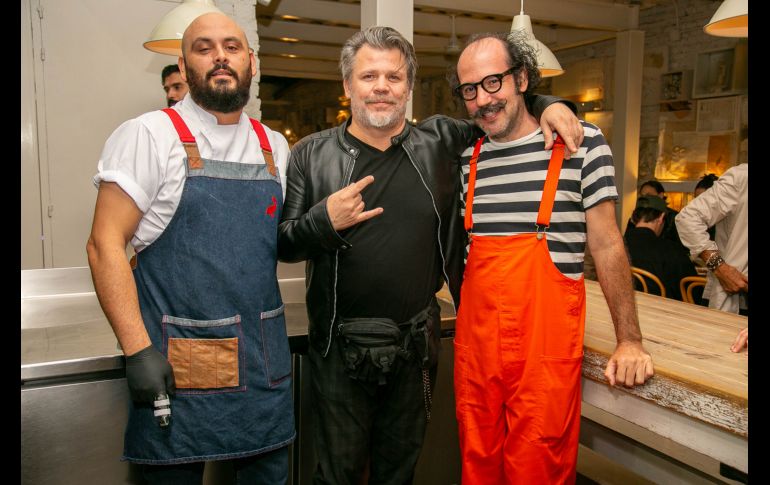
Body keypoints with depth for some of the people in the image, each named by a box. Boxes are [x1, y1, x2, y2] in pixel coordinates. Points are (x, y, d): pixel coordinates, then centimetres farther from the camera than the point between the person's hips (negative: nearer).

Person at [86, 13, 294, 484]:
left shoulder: (275, 146, 9)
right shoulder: (149, 136, -6)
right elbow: (105, 244, -11)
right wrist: (139, 350, -16)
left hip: (265, 363, 5)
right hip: (178, 368, -4)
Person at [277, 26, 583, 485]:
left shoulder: (441, 142, 0)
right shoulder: (312, 155, -4)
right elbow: (283, 246, -3)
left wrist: (547, 104, -3)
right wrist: (325, 221, -20)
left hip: (417, 344, 2)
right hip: (341, 347, -1)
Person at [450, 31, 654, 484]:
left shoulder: (581, 142, -5)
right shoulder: (467, 158, 7)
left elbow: (606, 244, -2)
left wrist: (629, 341, -2)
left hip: (546, 350, -4)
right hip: (474, 346, 4)